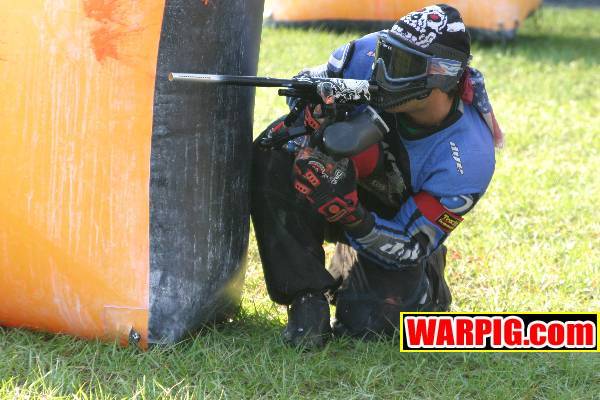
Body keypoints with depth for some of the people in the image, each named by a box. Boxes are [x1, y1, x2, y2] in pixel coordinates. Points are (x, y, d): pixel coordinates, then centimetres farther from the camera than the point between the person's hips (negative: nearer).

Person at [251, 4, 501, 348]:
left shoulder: (467, 160, -33)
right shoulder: (370, 56, -25)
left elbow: (407, 248, -27)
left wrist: (350, 213, -46)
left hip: (391, 230, -3)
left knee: (370, 324, -25)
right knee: (273, 157, -28)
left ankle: (424, 285, 14)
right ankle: (308, 299, -19)